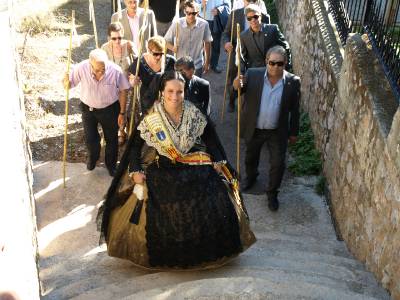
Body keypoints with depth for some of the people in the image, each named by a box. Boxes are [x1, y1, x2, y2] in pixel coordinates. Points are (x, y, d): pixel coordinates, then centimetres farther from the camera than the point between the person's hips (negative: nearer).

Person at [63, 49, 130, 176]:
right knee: (90, 138, 15)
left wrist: (122, 113, -7)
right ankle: (92, 157, 51)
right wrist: (67, 81, -39)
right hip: (88, 108, 1)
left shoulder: (115, 70, -27)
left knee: (111, 139, 16)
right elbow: (68, 85, -14)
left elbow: (123, 91, -12)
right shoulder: (81, 68, -26)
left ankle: (111, 164, 43)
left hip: (110, 109, -1)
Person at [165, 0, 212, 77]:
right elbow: (166, 41, -4)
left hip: (197, 65, 1)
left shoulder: (204, 24, -12)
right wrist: (173, 48, -27)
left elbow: (207, 43, 2)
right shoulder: (177, 24, -15)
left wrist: (207, 62, 8)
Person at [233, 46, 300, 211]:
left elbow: (294, 109, -4)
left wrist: (293, 132, 3)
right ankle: (250, 177, 54)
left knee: (278, 163, 6)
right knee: (250, 157, 23)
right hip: (254, 129, 1)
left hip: (277, 132, -1)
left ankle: (272, 193, 29)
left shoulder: (293, 81, -13)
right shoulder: (252, 74, -15)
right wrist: (236, 86, -37)